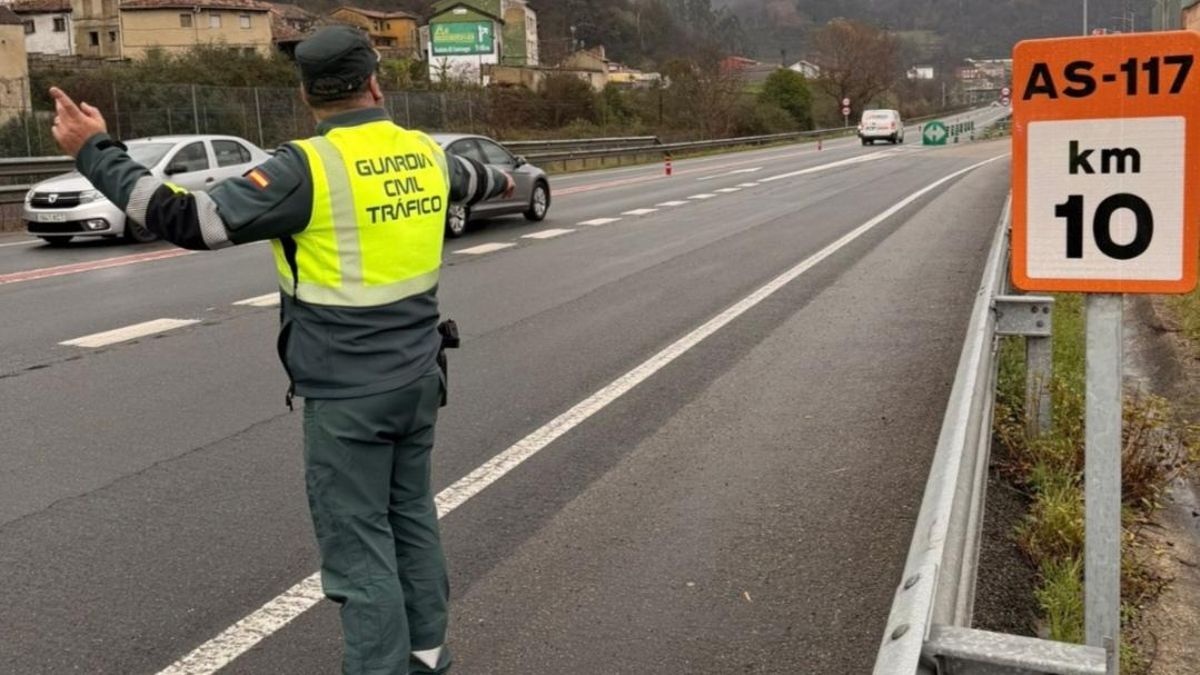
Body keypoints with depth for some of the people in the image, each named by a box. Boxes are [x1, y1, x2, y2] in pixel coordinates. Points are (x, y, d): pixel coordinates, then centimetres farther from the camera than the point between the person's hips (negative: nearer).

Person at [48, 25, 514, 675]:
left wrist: (94, 151, -11)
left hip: (346, 393, -7)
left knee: (359, 542, 1)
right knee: (411, 515, 21)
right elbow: (470, 178, 28)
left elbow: (193, 220, -20)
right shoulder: (426, 155, 4)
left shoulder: (309, 167, -17)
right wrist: (502, 179, 52)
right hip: (416, 377, 7)